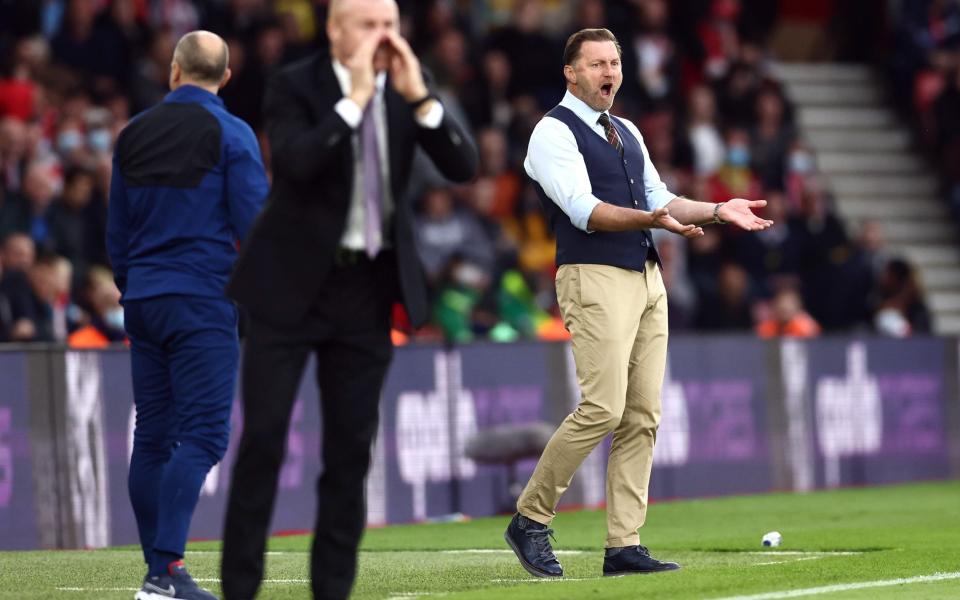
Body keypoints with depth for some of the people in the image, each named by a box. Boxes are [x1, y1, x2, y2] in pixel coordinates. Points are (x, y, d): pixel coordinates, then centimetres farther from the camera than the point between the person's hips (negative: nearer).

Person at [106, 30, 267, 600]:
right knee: (202, 435, -10)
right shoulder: (231, 135, -5)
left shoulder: (133, 135, 12)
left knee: (152, 438, 9)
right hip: (204, 304, -6)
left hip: (144, 302, 6)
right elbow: (255, 227, -8)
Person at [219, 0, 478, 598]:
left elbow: (464, 166, -7)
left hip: (369, 285, 4)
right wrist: (355, 97, -26)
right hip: (293, 281, -3)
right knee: (264, 436, -4)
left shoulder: (410, 86, 2)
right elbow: (296, 162, -26)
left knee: (351, 446, 5)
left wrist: (419, 96, -18)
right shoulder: (294, 86, -9)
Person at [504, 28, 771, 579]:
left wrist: (717, 210, 8)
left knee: (643, 417, 2)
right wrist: (651, 219, -30)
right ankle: (530, 521, -3)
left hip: (647, 279, 8)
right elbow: (584, 209, -17)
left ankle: (624, 548, 2)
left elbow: (659, 199, 23)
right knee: (602, 409, -17)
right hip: (595, 279, -8)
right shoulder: (554, 133, -5)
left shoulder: (628, 133, 21)